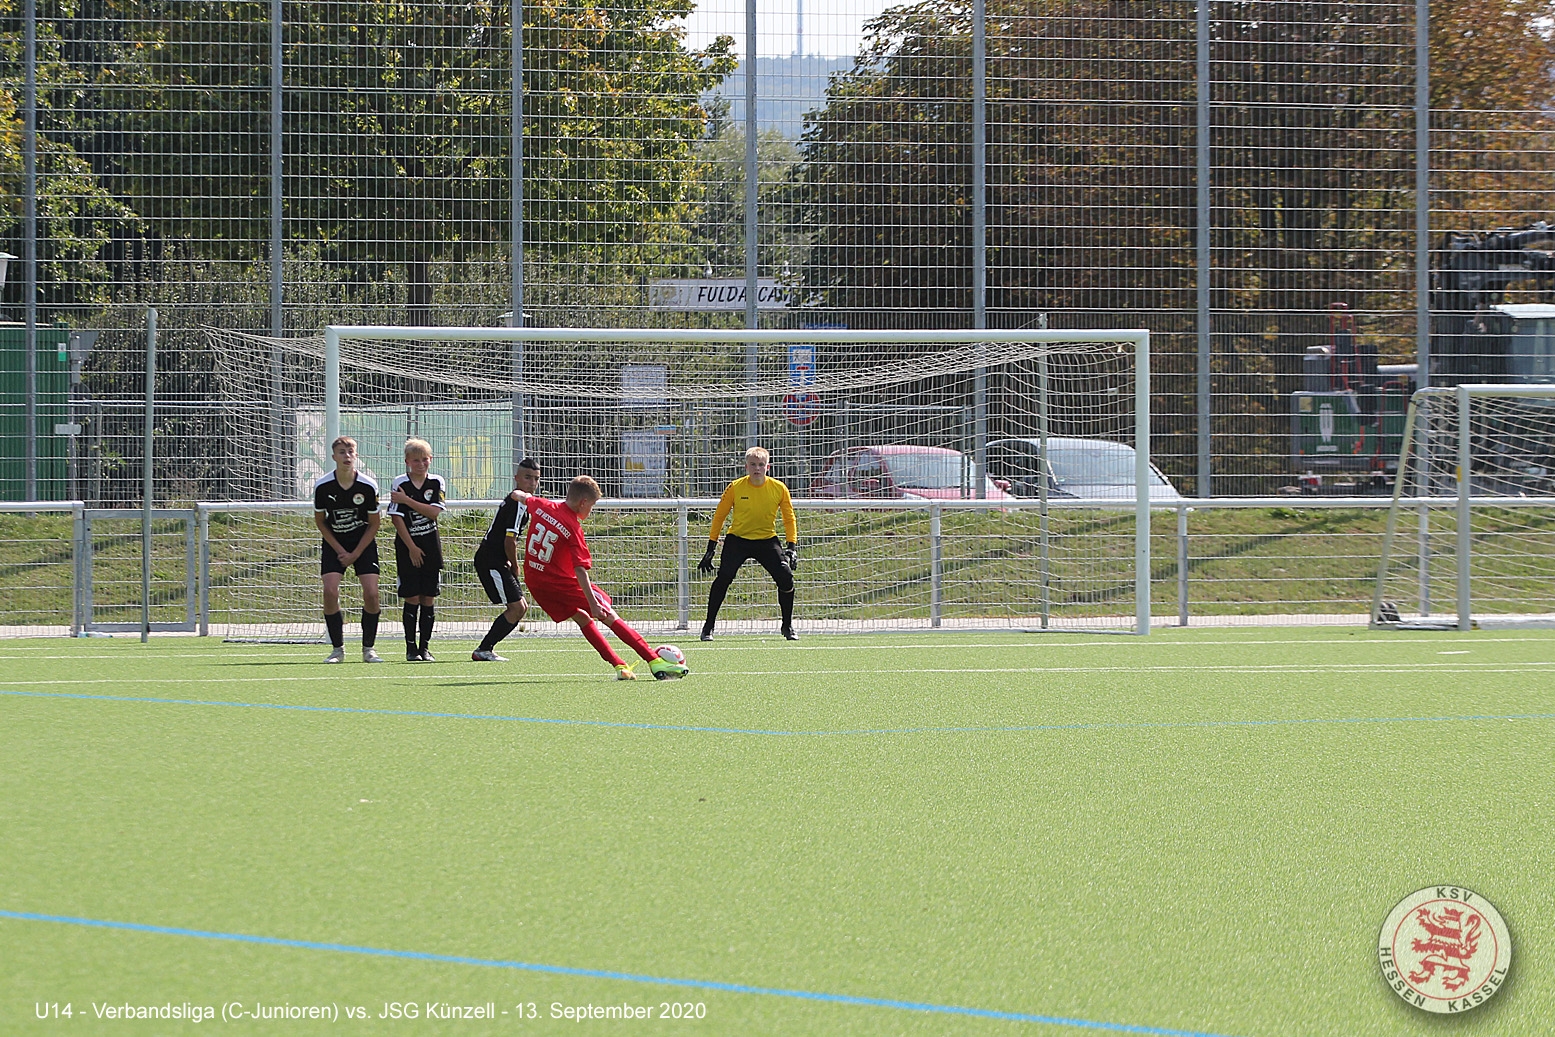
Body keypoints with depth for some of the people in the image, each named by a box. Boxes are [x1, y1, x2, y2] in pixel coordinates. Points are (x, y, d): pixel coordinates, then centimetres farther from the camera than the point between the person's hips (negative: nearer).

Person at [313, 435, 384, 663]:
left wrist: (355, 554, -9)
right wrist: (340, 551, -5)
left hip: (364, 542, 0)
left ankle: (368, 648, 3)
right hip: (334, 542, 0)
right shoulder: (322, 486, -14)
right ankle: (338, 648, -3)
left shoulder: (368, 486, -15)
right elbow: (320, 521, 0)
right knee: (330, 592, -15)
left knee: (371, 593, -12)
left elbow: (373, 525, -4)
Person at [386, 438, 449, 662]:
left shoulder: (437, 483, 3)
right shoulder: (399, 484, -3)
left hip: (431, 546, 2)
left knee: (429, 598, 2)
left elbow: (434, 512, -9)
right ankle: (411, 648, 1)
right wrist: (412, 547, -9)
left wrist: (407, 500, -15)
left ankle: (425, 647, 8)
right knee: (411, 598, -4)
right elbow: (396, 518, -6)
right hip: (407, 547, -2)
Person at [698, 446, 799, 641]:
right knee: (724, 577, -20)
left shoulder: (779, 489, -8)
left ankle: (788, 627, 6)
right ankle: (708, 627, -6)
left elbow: (789, 518, 3)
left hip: (767, 540, 1)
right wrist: (711, 548, -2)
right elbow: (719, 516, -1)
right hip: (738, 538, -1)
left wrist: (792, 546, -7)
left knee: (785, 577, -14)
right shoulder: (735, 487, -11)